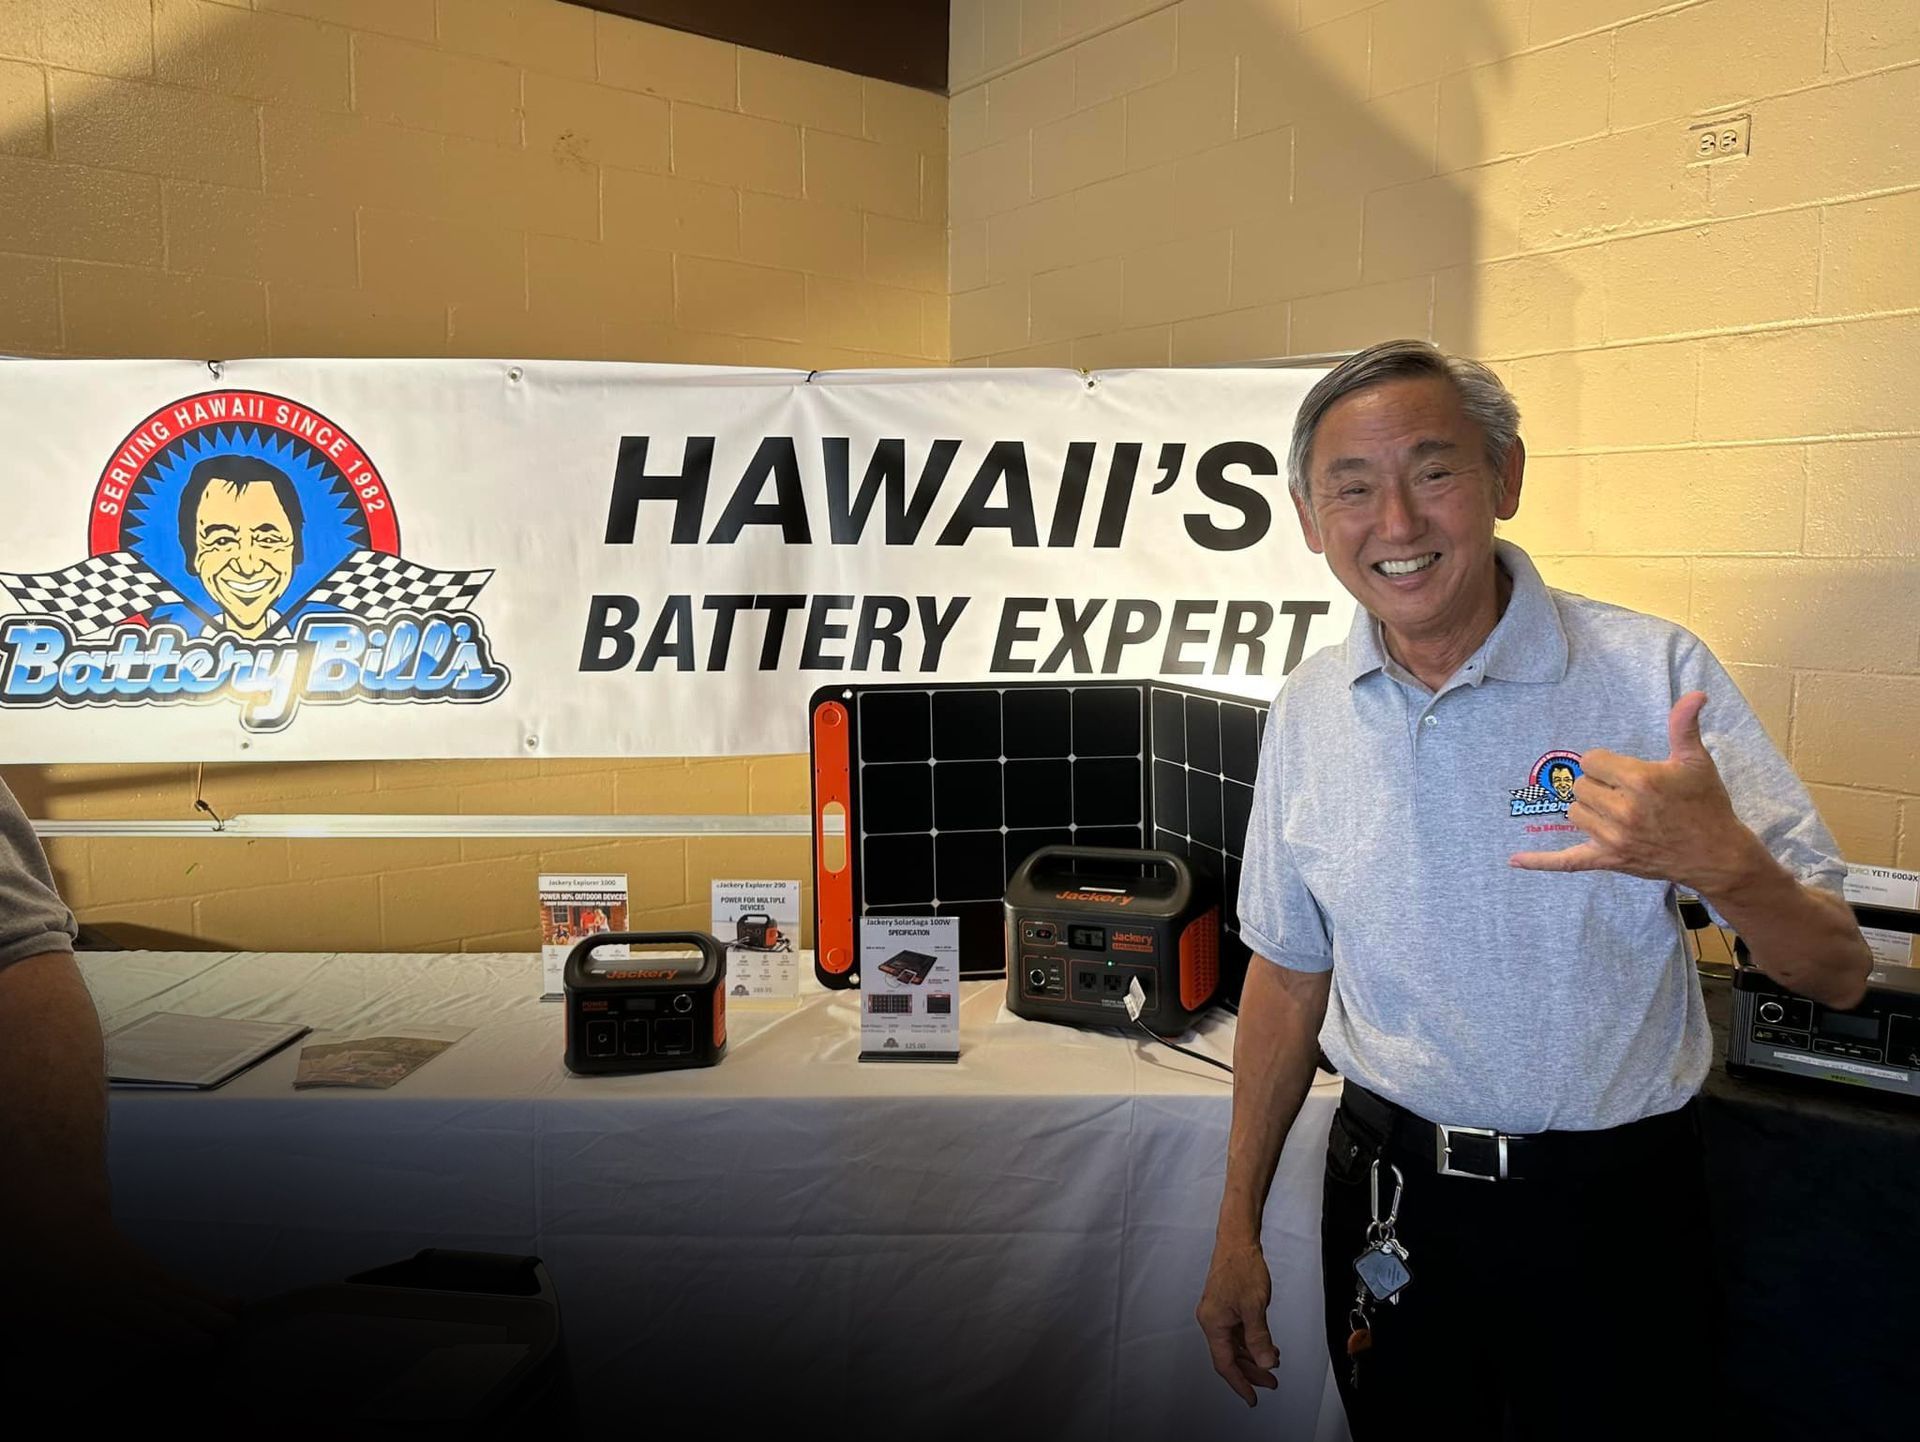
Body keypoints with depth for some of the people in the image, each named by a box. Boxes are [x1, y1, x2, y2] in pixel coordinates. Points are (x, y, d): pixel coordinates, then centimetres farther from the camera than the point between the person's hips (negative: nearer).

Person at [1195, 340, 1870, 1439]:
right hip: (1387, 1195, 3)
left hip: (1612, 1204, -2)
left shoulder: (1652, 675, -13)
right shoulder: (1309, 711, -2)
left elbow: (1837, 975, -11)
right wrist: (1240, 1229, 7)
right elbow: (1291, 971, 6)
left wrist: (1725, 864, -33)